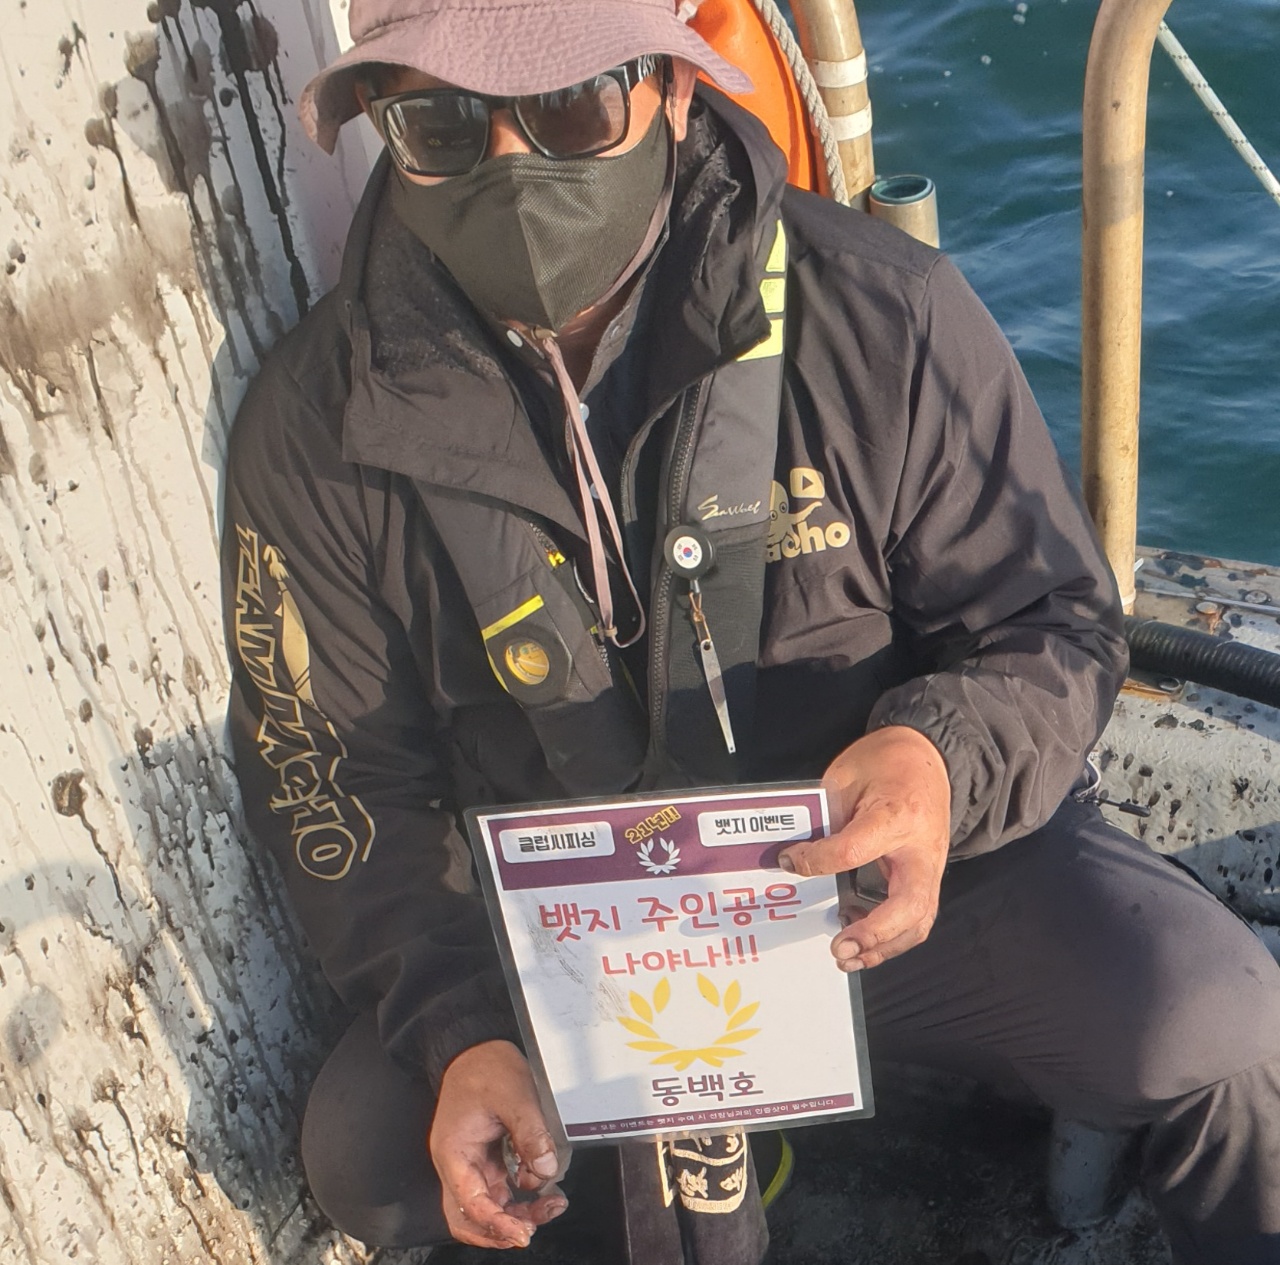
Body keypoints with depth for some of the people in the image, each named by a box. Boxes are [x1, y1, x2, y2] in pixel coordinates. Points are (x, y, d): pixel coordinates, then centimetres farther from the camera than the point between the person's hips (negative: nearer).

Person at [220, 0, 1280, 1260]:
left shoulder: (876, 312, -15)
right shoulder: (313, 431, -11)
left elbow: (1051, 622, -7)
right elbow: (336, 784, -4)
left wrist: (946, 758, -31)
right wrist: (457, 1034, -18)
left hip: (889, 873, -1)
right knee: (368, 1150, -16)